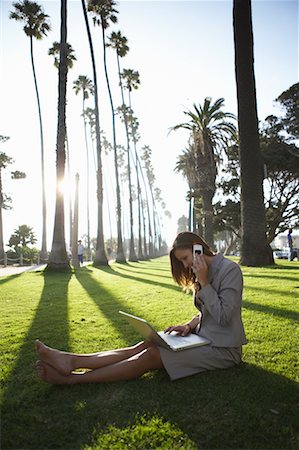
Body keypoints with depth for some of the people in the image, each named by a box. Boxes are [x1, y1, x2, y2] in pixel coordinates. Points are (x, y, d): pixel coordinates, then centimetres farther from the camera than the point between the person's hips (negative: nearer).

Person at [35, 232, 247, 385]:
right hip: (204, 338, 8)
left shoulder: (230, 269, -15)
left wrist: (203, 282, -21)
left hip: (223, 349, -8)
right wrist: (190, 325, -1)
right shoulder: (204, 273, 12)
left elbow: (222, 317, -20)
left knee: (151, 355, -21)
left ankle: (73, 378, -22)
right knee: (144, 346, -12)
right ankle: (72, 361, -20)